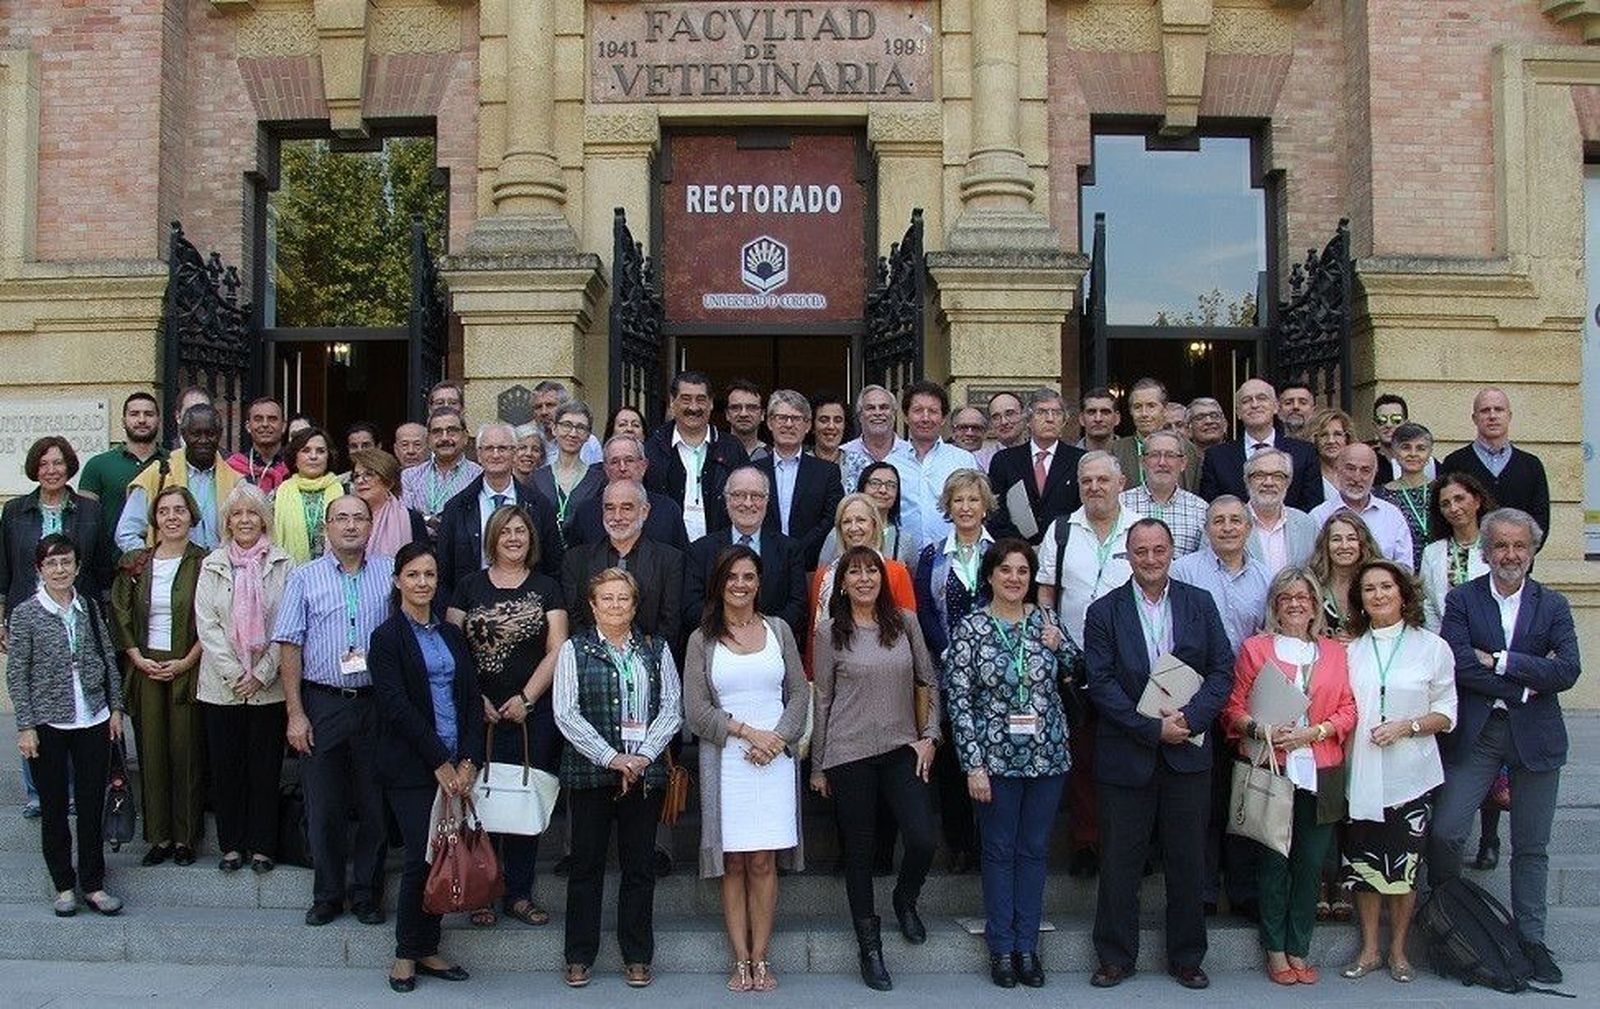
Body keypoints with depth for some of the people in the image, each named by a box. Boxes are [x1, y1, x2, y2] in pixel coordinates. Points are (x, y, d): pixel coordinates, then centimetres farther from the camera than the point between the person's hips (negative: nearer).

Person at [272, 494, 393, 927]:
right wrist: (295, 713, -5)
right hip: (322, 703, 0)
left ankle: (367, 894, 20)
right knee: (324, 808, 7)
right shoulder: (305, 578, 4)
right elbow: (290, 647, 1)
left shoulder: (391, 572, 4)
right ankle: (327, 895, 20)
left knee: (375, 806, 7)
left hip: (378, 704, 0)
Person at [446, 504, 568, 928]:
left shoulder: (546, 588, 7)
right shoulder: (470, 587, 8)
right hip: (479, 714, 0)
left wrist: (526, 698, -9)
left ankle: (519, 893, 14)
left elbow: (557, 651, 0)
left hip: (533, 714, 0)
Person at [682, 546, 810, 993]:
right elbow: (696, 709, -1)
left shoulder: (778, 630, 9)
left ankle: (760, 958, 7)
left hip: (774, 760, 1)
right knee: (733, 863, 1)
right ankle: (741, 960, 8)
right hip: (725, 762, -1)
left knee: (763, 862, 0)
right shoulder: (702, 640, 4)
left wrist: (777, 738, -8)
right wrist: (747, 732, -10)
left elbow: (800, 693, 7)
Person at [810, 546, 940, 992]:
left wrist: (929, 736, 2)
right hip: (849, 754, -1)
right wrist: (817, 766, 6)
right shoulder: (830, 632, -1)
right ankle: (869, 946, 21)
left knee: (923, 841, -9)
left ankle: (905, 900, 25)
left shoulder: (905, 622, 4)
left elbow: (931, 682, 11)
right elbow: (822, 699, 3)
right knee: (860, 850, 5)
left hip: (901, 749, 2)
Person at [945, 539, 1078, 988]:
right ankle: (1002, 948, 17)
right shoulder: (970, 628, -6)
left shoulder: (1046, 621, 3)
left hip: (1048, 756, 3)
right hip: (996, 758, -3)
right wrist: (973, 765, -11)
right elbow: (958, 699, -7)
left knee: (1034, 849, 10)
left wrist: (1059, 646, -7)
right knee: (999, 850, 7)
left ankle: (1027, 946, 21)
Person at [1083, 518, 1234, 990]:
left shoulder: (1200, 604, 5)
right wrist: (1153, 728, -15)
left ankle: (1186, 957, 24)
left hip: (1188, 752, 2)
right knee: (1119, 862, 5)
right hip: (1126, 753, -1)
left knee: (1187, 861, 10)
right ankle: (1116, 956, 19)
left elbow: (1222, 670, 1)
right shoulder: (1104, 612, -1)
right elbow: (1101, 683, -7)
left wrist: (1191, 717, -14)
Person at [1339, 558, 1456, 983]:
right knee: (1363, 864, 7)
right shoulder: (1349, 650, 6)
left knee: (1402, 866, 5)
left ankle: (1397, 951, 21)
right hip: (1361, 776, 2)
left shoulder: (1432, 647, 1)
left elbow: (1446, 713, 1)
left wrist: (1407, 727, -13)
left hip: (1409, 776, -2)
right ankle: (1369, 949, 21)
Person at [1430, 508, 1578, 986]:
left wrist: (1499, 662, -12)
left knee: (1531, 846, 8)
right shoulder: (1461, 600, 2)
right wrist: (1525, 683, -13)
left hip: (1535, 736, 1)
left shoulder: (1553, 605, 6)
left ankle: (1530, 939, 21)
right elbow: (1459, 665, -11)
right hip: (1474, 735, -1)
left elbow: (1569, 670, -8)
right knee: (1443, 834, -6)